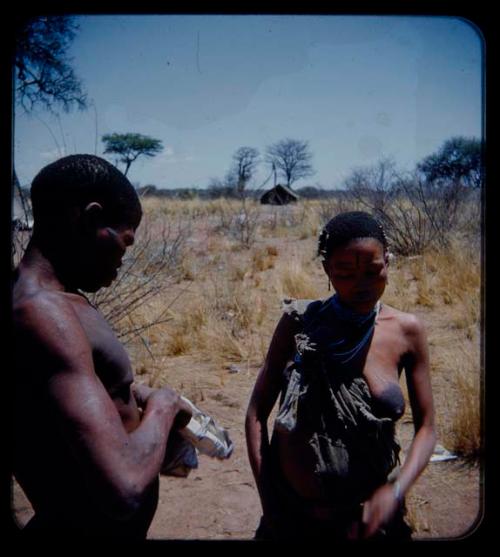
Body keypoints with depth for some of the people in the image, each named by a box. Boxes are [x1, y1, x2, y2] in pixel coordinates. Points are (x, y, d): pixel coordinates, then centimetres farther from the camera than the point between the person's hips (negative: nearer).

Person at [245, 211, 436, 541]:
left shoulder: (406, 331, -9)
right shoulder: (300, 322, -11)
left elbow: (426, 428, -3)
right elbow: (257, 413, -6)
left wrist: (395, 490, -18)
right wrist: (267, 500, -10)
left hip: (368, 514, 0)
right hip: (291, 512, 0)